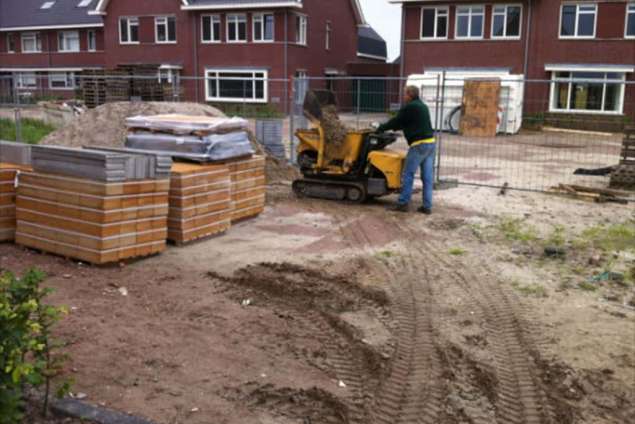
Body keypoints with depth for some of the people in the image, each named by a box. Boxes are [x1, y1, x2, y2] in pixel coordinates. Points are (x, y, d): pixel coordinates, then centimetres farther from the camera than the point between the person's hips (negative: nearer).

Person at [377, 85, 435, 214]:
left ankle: (403, 203, 3)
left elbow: (396, 121, -2)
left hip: (419, 144, -9)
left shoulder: (409, 107, -9)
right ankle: (427, 206, 10)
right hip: (431, 143, 9)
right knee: (428, 176, 7)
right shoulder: (422, 106, 19)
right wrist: (389, 128, 26)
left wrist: (381, 128, 12)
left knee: (408, 175, -1)